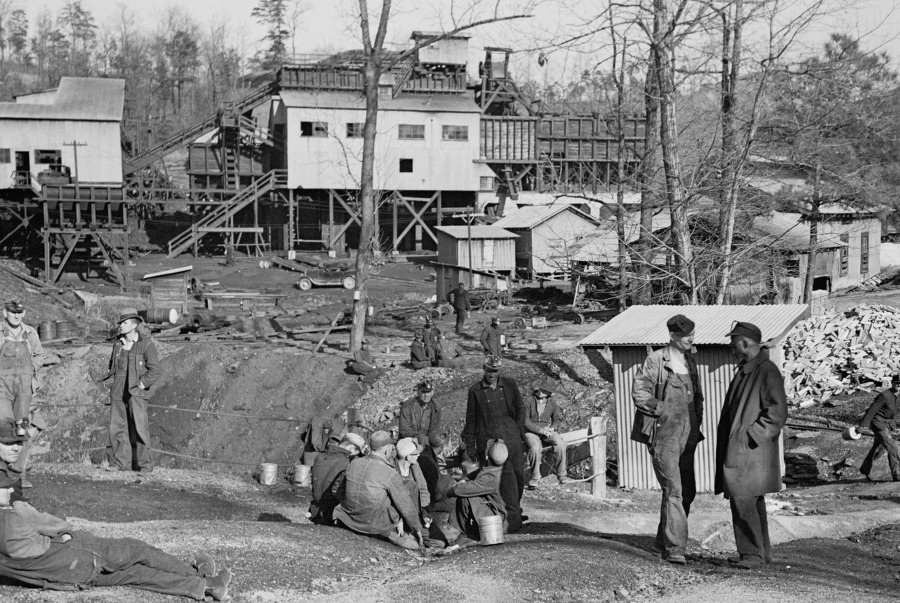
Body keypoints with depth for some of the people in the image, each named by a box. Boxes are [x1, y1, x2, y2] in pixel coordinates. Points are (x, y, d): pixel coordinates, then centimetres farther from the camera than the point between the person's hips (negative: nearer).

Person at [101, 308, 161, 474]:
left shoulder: (146, 344, -6)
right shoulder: (118, 343, 11)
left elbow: (155, 370, -7)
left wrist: (141, 385, -13)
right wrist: (111, 380, 13)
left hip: (136, 392, -5)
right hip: (117, 392, 5)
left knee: (139, 428, -6)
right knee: (117, 427, 3)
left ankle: (145, 464, 1)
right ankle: (120, 462, 10)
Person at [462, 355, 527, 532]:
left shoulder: (509, 385, 10)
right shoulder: (475, 391, 5)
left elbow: (520, 408, 18)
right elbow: (471, 419, 10)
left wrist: (519, 429, 6)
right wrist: (470, 446, 8)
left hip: (512, 436, 3)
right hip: (489, 437, -3)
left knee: (518, 473, -1)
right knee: (506, 475, -11)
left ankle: (514, 509, 20)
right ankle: (512, 517, -9)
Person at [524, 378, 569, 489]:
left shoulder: (552, 402, 4)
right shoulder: (529, 400, -8)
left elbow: (556, 419, 16)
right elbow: (525, 421, -9)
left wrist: (552, 428, -7)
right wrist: (540, 430, -20)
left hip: (547, 430, 3)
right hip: (531, 432, -3)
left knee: (560, 444, -27)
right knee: (535, 447, -36)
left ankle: (561, 473, -11)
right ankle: (534, 477, -19)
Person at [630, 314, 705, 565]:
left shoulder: (690, 361, 15)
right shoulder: (655, 361, -8)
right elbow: (638, 392, -11)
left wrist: (697, 420, 13)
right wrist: (663, 409, -15)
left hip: (687, 436, 8)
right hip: (663, 435, -8)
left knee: (687, 491, 12)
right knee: (673, 490, -14)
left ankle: (664, 540, 28)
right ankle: (674, 548, -15)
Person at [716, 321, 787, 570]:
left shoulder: (767, 372, -15)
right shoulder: (744, 370, 15)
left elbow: (778, 412, -20)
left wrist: (750, 433, -20)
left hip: (751, 450, -10)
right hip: (736, 449, 10)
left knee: (743, 502, -11)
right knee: (752, 502, 14)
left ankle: (754, 553, -5)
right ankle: (761, 551, 21)